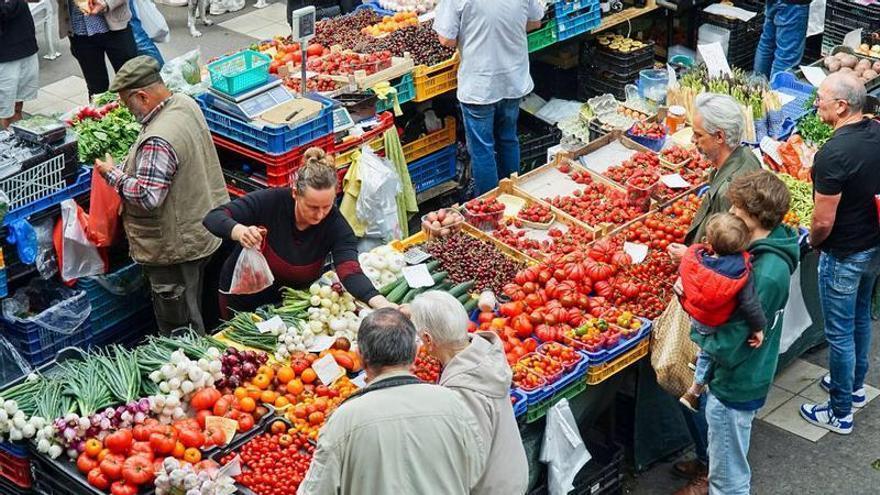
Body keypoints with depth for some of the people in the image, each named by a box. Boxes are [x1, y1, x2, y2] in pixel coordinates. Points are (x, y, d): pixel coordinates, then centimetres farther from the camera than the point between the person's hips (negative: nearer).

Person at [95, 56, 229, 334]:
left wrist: (113, 174, -17)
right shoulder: (186, 104, -1)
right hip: (201, 230, 10)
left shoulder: (158, 142, -31)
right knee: (193, 314, 26)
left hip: (176, 247, -10)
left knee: (178, 328, 7)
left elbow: (147, 196, -31)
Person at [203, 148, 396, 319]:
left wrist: (382, 303, -55)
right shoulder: (271, 201, -27)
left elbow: (350, 271, -37)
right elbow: (213, 217, -27)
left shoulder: (335, 225, -24)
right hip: (243, 297, -1)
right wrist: (239, 231, -50)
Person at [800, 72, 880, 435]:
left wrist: (813, 241, -4)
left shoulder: (833, 154, -31)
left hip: (843, 256, -8)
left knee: (839, 334, 7)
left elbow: (824, 220, -25)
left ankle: (840, 413, 21)